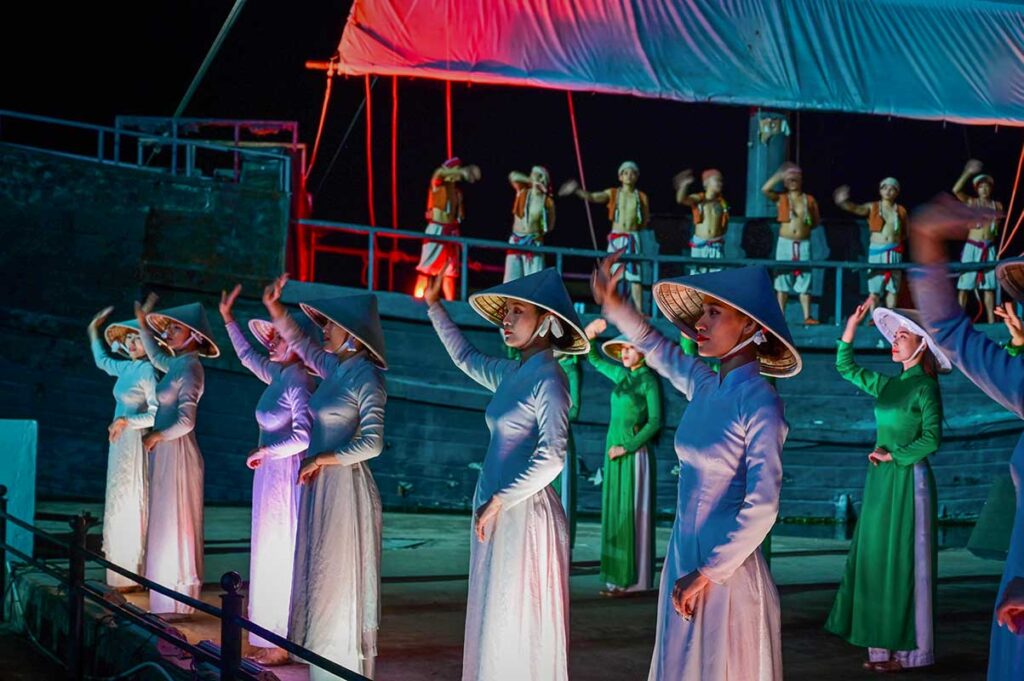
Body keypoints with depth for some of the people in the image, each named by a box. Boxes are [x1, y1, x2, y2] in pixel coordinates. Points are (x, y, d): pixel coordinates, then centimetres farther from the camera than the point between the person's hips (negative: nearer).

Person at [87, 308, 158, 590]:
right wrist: (94, 331, 32)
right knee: (119, 505, 12)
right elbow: (102, 361, 32)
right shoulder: (127, 368, 10)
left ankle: (134, 576, 0)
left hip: (136, 444, -9)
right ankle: (122, 570, 19)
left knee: (131, 506, -6)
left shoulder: (148, 371, -14)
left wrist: (126, 421, -24)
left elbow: (157, 414, -19)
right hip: (121, 443, 9)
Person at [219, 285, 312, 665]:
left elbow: (303, 436, -24)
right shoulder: (277, 373, 9)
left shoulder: (297, 380, -17)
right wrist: (228, 319, 31)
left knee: (280, 555, -3)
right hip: (271, 475, 9)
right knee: (271, 555, 12)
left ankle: (281, 645, 3)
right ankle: (272, 638, 19)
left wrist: (263, 452, -15)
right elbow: (247, 356, 29)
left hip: (286, 476, -9)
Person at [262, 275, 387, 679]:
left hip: (343, 486, -8)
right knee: (322, 573, 11)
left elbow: (372, 444, -19)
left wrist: (321, 460, -15)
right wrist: (274, 307, 13)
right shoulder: (336, 367, 9)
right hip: (320, 484, 8)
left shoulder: (366, 379, -14)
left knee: (338, 576, -3)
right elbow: (299, 342, 25)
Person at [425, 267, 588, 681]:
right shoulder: (512, 374, 11)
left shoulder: (548, 379, -12)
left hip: (523, 515, -8)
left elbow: (551, 459, -21)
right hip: (497, 514, 8)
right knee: (494, 623, 12)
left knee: (516, 627, -4)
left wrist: (499, 502, -18)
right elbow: (466, 358, 32)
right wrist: (435, 307, 32)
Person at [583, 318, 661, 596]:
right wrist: (590, 335, 5)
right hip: (614, 453, 8)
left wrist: (627, 447, -15)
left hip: (634, 454, -8)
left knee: (631, 514, -6)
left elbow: (655, 422, -13)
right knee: (614, 513, 8)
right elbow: (595, 360, 24)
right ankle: (617, 577, 13)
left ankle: (633, 579, -2)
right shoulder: (622, 375, 11)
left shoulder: (649, 381, -9)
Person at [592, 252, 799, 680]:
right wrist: (611, 303, 15)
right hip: (682, 561, 7)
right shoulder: (704, 385, 5)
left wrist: (707, 573, -17)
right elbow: (655, 348, 26)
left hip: (729, 571, -7)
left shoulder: (759, 404, -15)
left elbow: (761, 509, -19)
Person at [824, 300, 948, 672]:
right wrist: (851, 327, 12)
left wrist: (892, 455, -10)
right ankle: (884, 645, 13)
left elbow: (932, 438, -16)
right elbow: (846, 368, 22)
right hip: (881, 481, 8)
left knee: (902, 563, -4)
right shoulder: (889, 384, 12)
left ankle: (909, 650, 3)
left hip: (908, 481, -8)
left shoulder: (925, 387, -9)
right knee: (876, 560, 8)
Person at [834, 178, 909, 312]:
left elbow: (906, 232, 19)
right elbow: (856, 208, -18)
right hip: (876, 250, -2)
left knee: (892, 288, 4)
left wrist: (898, 239, 1)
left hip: (894, 252, 2)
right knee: (874, 289, -2)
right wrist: (843, 202, -37)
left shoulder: (901, 211, 7)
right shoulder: (872, 207, 2)